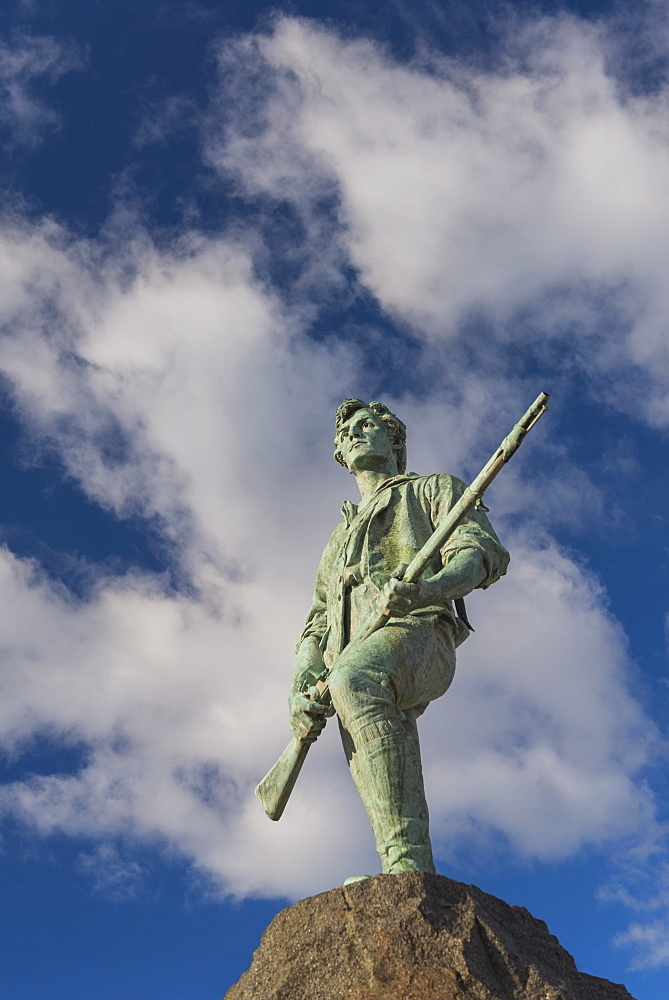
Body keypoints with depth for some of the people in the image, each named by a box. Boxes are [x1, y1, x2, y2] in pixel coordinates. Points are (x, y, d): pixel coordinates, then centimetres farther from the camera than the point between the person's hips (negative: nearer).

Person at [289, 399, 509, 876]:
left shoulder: (433, 490, 25)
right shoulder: (339, 539, 40)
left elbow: (485, 553, 4)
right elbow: (316, 630, 30)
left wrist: (429, 588, -19)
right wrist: (300, 693, 8)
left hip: (417, 637, -6)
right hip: (355, 664, 6)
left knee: (354, 678, -39)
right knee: (378, 792, -18)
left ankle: (411, 871, -46)